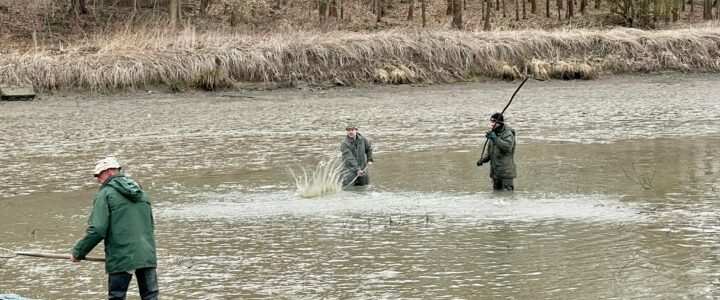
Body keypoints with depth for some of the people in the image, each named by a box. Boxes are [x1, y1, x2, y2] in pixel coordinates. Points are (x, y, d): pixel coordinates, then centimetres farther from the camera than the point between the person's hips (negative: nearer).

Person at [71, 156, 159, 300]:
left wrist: (78, 252, -2)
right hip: (147, 256, 6)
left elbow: (97, 230, -12)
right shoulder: (141, 193, 18)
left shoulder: (105, 194, -4)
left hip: (121, 258, -6)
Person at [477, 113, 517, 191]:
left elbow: (507, 147, -28)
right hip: (495, 170, 8)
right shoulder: (492, 133, 15)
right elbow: (489, 149, 22)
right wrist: (483, 159, 4)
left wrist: (495, 139, -36)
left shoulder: (508, 133, -10)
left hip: (506, 171, -8)